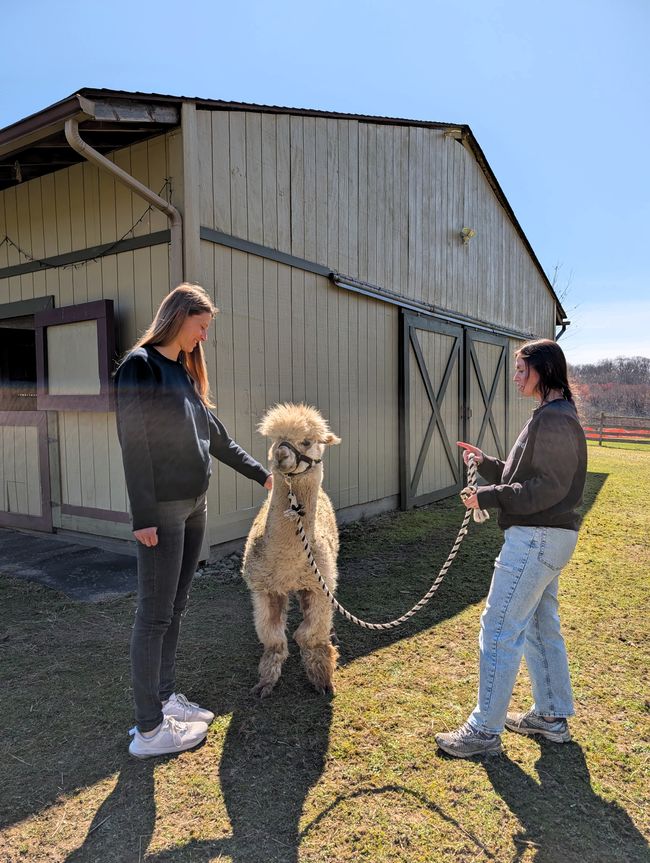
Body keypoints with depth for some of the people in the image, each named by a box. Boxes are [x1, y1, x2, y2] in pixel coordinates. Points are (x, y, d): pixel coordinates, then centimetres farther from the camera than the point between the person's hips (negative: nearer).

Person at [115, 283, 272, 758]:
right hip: (163, 508, -8)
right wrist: (143, 515, -18)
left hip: (194, 505, 8)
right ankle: (148, 729, 9)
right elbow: (133, 444, -15)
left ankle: (166, 698, 26)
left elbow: (216, 435, 20)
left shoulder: (185, 371, 15)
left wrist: (261, 473, 23)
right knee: (155, 614, -2)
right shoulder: (140, 367, -9)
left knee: (175, 609, 14)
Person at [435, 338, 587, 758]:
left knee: (499, 630, -3)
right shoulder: (554, 415, 15)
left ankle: (485, 730, 10)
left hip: (537, 539, -11)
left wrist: (489, 496, -17)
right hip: (546, 538, 11)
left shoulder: (554, 419, -18)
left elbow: (548, 488, -22)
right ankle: (553, 716, 34)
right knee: (541, 626, 20)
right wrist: (486, 463, 7)